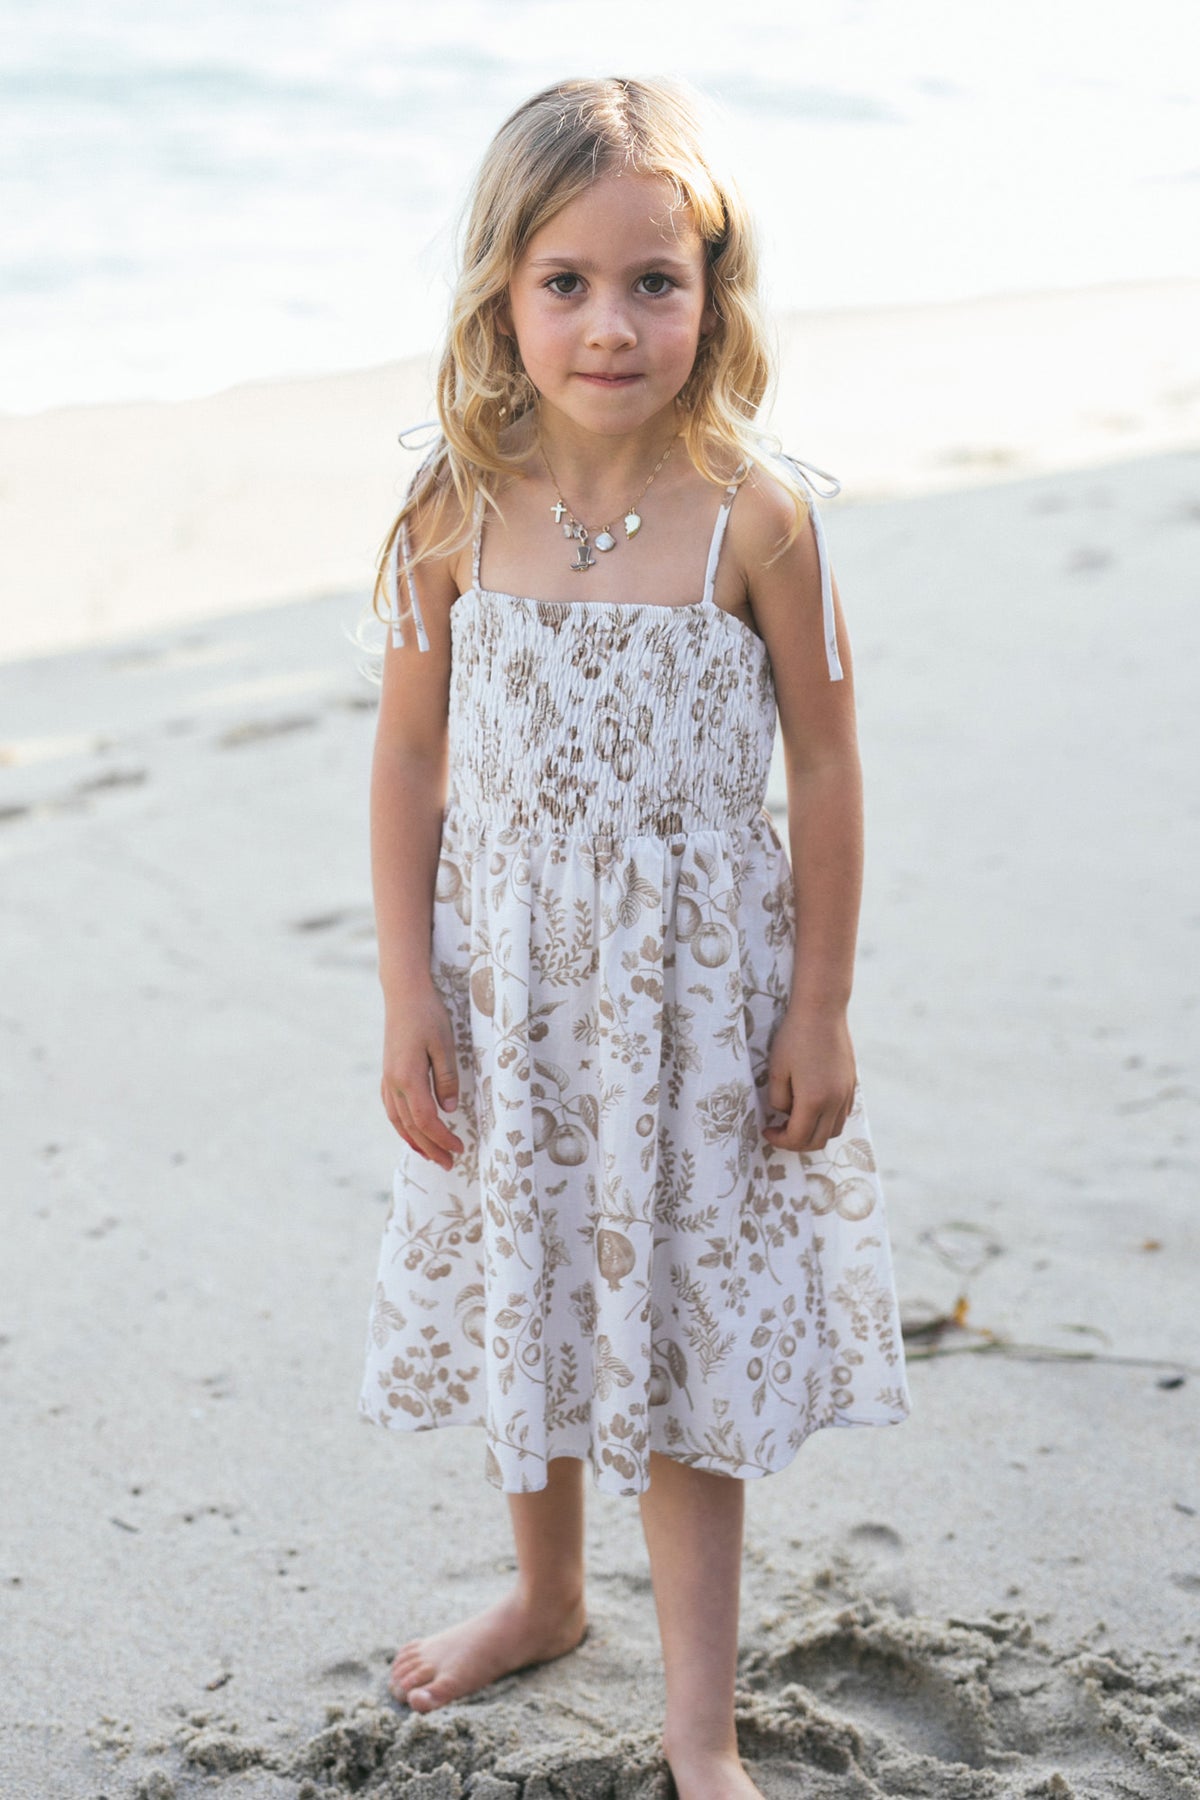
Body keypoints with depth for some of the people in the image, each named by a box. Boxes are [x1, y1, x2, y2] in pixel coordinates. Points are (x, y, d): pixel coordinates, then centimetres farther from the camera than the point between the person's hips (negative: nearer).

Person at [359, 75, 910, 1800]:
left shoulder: (755, 510, -15)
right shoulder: (457, 510, -9)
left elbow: (825, 765, -7)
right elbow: (411, 762, -1)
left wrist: (821, 1008, -6)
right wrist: (407, 997, -4)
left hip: (695, 991, -2)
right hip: (509, 991, 3)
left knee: (686, 1327, 8)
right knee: (525, 1293, 20)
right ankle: (545, 1595, 46)